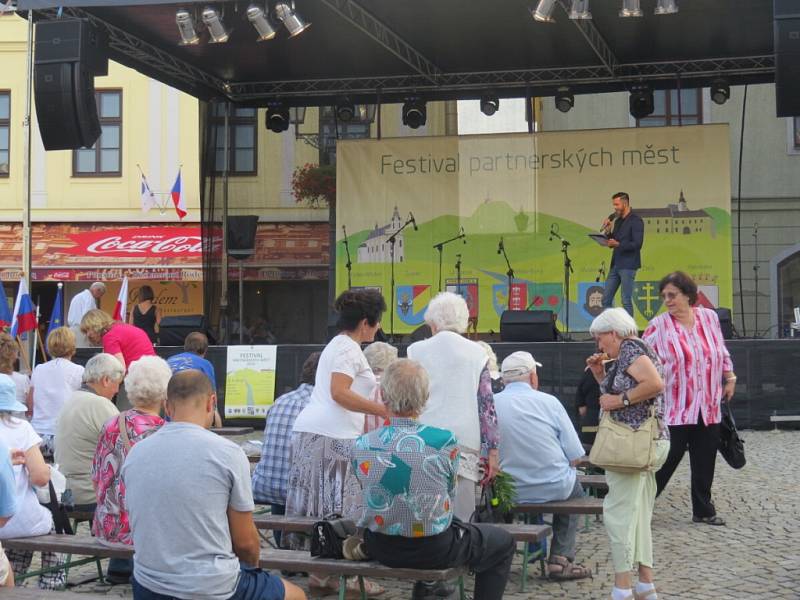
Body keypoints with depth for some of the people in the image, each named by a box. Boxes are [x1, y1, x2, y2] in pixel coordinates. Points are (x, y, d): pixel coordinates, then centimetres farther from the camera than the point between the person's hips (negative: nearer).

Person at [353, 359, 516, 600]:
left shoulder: (361, 445, -12)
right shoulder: (445, 442, -19)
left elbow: (371, 495, 4)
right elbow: (450, 498, -3)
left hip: (378, 548, 4)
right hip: (433, 549, -4)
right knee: (503, 542, 20)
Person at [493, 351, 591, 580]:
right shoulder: (549, 402, -10)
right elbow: (575, 457, -8)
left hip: (508, 492, 3)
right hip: (554, 489, -3)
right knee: (575, 489, 31)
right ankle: (560, 558, 22)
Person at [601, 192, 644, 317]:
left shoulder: (636, 221, -8)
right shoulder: (618, 221, 16)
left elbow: (637, 244, -17)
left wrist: (618, 244, -25)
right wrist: (608, 230, 2)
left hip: (628, 265, -8)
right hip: (615, 264, 8)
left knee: (626, 301, -5)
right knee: (606, 299, 6)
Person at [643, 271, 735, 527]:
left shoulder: (709, 318, 3)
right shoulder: (659, 326, -9)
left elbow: (722, 352, 16)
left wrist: (730, 378, 15)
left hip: (708, 407, 4)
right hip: (675, 409, -4)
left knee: (705, 462, 12)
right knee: (666, 460, -3)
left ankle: (703, 510, 25)